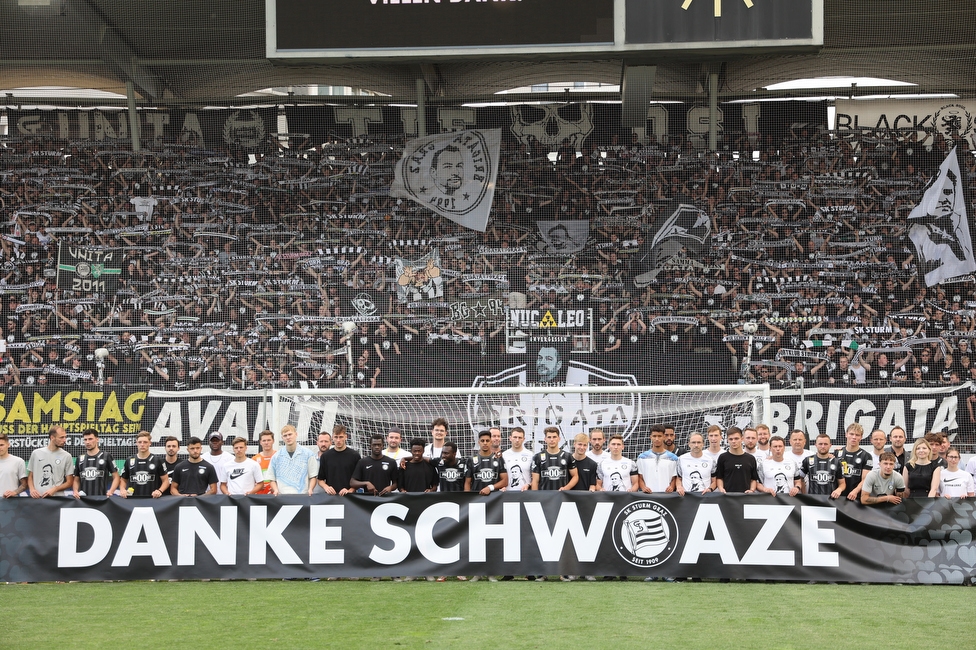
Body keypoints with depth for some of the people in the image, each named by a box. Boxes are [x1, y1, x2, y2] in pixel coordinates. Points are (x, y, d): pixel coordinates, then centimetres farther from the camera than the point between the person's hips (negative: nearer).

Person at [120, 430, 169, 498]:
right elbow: (123, 480, 19)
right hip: (133, 499, 2)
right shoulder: (129, 461, 10)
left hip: (152, 498, -2)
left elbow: (166, 480, 5)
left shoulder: (157, 461, 3)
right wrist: (122, 489, -3)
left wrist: (160, 491, -14)